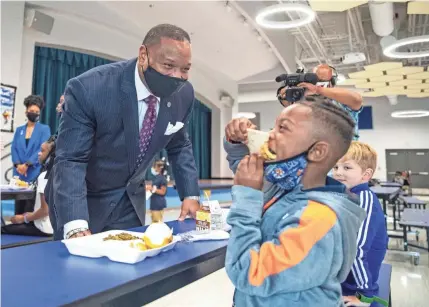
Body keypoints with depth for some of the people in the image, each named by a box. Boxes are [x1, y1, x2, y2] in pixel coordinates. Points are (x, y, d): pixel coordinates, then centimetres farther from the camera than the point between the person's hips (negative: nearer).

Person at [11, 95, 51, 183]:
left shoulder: (45, 129, 5)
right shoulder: (19, 129, 17)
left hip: (35, 173, -3)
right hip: (19, 172, 3)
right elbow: (14, 148, 9)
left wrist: (27, 164, -14)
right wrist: (18, 165, -9)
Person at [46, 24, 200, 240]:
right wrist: (76, 227, -38)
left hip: (131, 200, 4)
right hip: (82, 199, -4)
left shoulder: (183, 94, -12)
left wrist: (190, 195, -7)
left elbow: (178, 146, 3)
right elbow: (70, 160, -26)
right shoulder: (88, 89, -27)